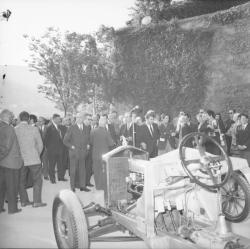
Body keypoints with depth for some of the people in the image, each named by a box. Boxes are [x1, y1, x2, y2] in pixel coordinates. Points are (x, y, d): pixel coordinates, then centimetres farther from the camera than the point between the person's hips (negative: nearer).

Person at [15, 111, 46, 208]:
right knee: (37, 180, 8)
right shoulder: (34, 129, -9)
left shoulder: (14, 130, -4)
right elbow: (40, 145, -4)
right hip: (33, 159, -3)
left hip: (20, 160, 3)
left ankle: (24, 201, 21)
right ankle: (37, 201, 7)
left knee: (21, 181, 15)